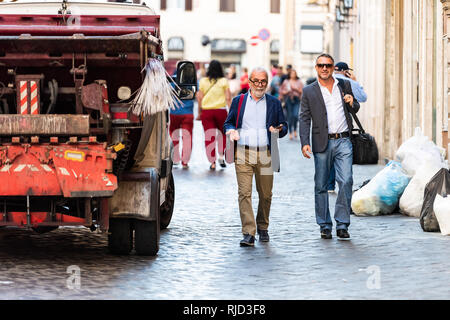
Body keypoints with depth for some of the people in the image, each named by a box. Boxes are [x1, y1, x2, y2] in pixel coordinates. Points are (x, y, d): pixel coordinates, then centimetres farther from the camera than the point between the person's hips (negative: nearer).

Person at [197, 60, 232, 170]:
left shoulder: (203, 81, 3)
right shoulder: (224, 81, -1)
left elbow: (199, 98, 4)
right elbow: (228, 98, -3)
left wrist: (199, 113, 12)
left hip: (206, 111, 1)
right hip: (221, 110, -1)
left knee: (209, 136, 1)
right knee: (222, 133, 19)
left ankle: (212, 162, -2)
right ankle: (221, 156, 6)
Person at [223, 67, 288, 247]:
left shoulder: (274, 103, 13)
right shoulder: (238, 101, 13)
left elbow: (284, 126, 14)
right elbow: (228, 123, 16)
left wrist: (279, 129, -10)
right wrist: (231, 131, -7)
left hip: (266, 155, 1)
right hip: (243, 153, -1)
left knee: (265, 195, 7)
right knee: (244, 193, -10)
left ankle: (262, 227, 28)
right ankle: (248, 234, -13)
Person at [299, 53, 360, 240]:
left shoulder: (344, 85, 12)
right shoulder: (309, 91, 6)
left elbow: (356, 109, 22)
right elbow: (304, 119, 2)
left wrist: (352, 103, -2)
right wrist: (305, 143, -10)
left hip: (343, 141, 1)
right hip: (322, 143, -1)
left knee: (346, 181, -10)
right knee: (321, 186, 3)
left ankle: (342, 225, -3)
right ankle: (325, 226, 13)